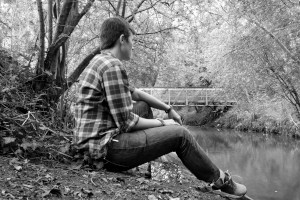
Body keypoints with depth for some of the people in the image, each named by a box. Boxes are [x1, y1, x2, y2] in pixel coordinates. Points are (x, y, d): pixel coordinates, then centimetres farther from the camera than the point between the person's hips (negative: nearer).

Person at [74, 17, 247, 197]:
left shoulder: (99, 63, 14)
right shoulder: (113, 66, -17)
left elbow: (134, 93, 23)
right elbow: (127, 122, -19)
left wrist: (168, 109, 23)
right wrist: (162, 123, -3)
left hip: (96, 144, 10)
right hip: (107, 147, -10)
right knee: (180, 134, -4)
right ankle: (219, 180, 18)